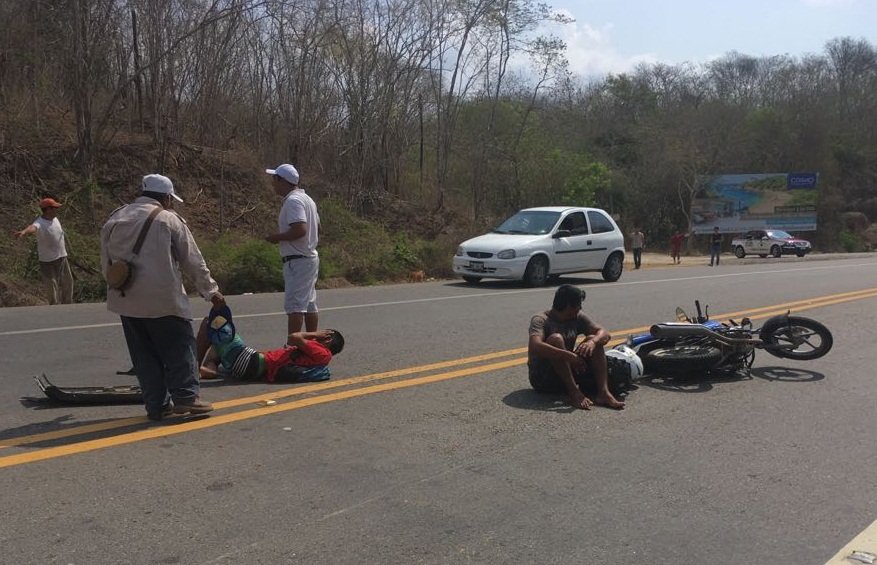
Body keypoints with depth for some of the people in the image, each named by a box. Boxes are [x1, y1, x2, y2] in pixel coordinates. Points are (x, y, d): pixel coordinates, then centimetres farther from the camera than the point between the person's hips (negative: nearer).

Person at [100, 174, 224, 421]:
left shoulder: (114, 220, 14)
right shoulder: (169, 219, -2)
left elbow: (106, 264, 17)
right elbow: (193, 260, 0)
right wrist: (210, 290, 8)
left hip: (127, 301, 6)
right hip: (163, 299, -5)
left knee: (145, 354, 10)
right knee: (180, 347, 3)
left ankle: (157, 404, 12)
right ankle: (185, 396, -3)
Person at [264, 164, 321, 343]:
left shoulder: (293, 201, -16)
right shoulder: (306, 198, 17)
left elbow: (300, 229, -27)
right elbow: (317, 227, 22)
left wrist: (277, 237, -15)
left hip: (297, 260, -11)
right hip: (310, 257, 11)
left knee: (294, 305, -12)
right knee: (309, 304, 14)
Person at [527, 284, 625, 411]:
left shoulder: (577, 318, 6)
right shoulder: (541, 320, -14)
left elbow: (605, 334, -4)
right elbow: (534, 347, -33)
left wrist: (592, 342, -27)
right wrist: (569, 356, -39)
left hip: (569, 372, 6)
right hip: (543, 379, -6)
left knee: (594, 339, -10)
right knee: (556, 339, -29)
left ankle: (603, 392, -23)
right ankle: (574, 392, -30)